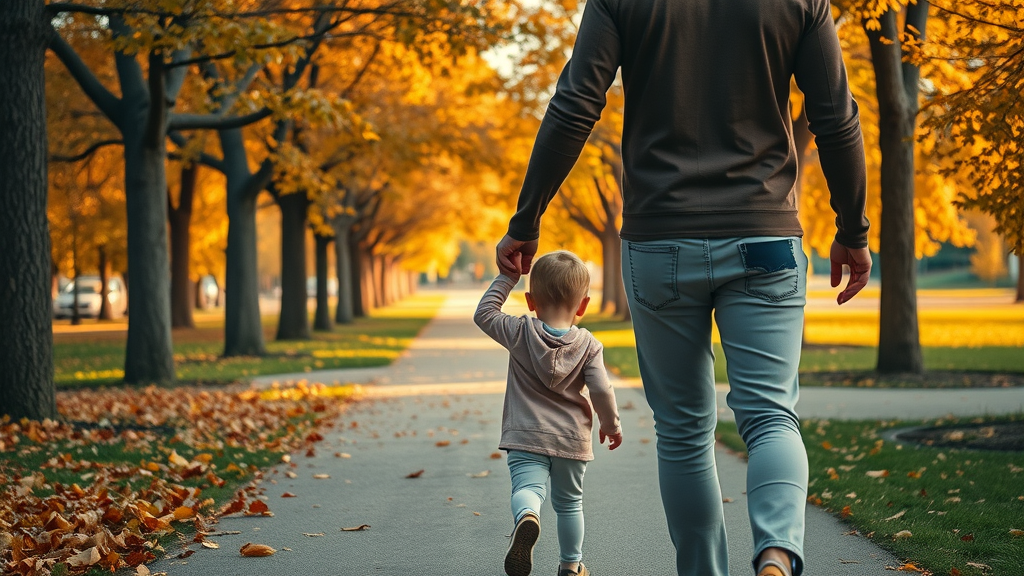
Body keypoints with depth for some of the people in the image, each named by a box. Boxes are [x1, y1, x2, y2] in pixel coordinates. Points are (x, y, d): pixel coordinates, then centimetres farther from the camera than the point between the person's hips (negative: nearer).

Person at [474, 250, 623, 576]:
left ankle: (527, 517, -52)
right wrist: (611, 424, 8)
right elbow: (601, 390, -9)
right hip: (572, 439, 2)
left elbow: (484, 313, 4)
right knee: (569, 501, 20)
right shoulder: (588, 345, -4)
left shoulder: (520, 333, -6)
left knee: (527, 487, -17)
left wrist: (508, 276, 9)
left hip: (527, 437, -2)